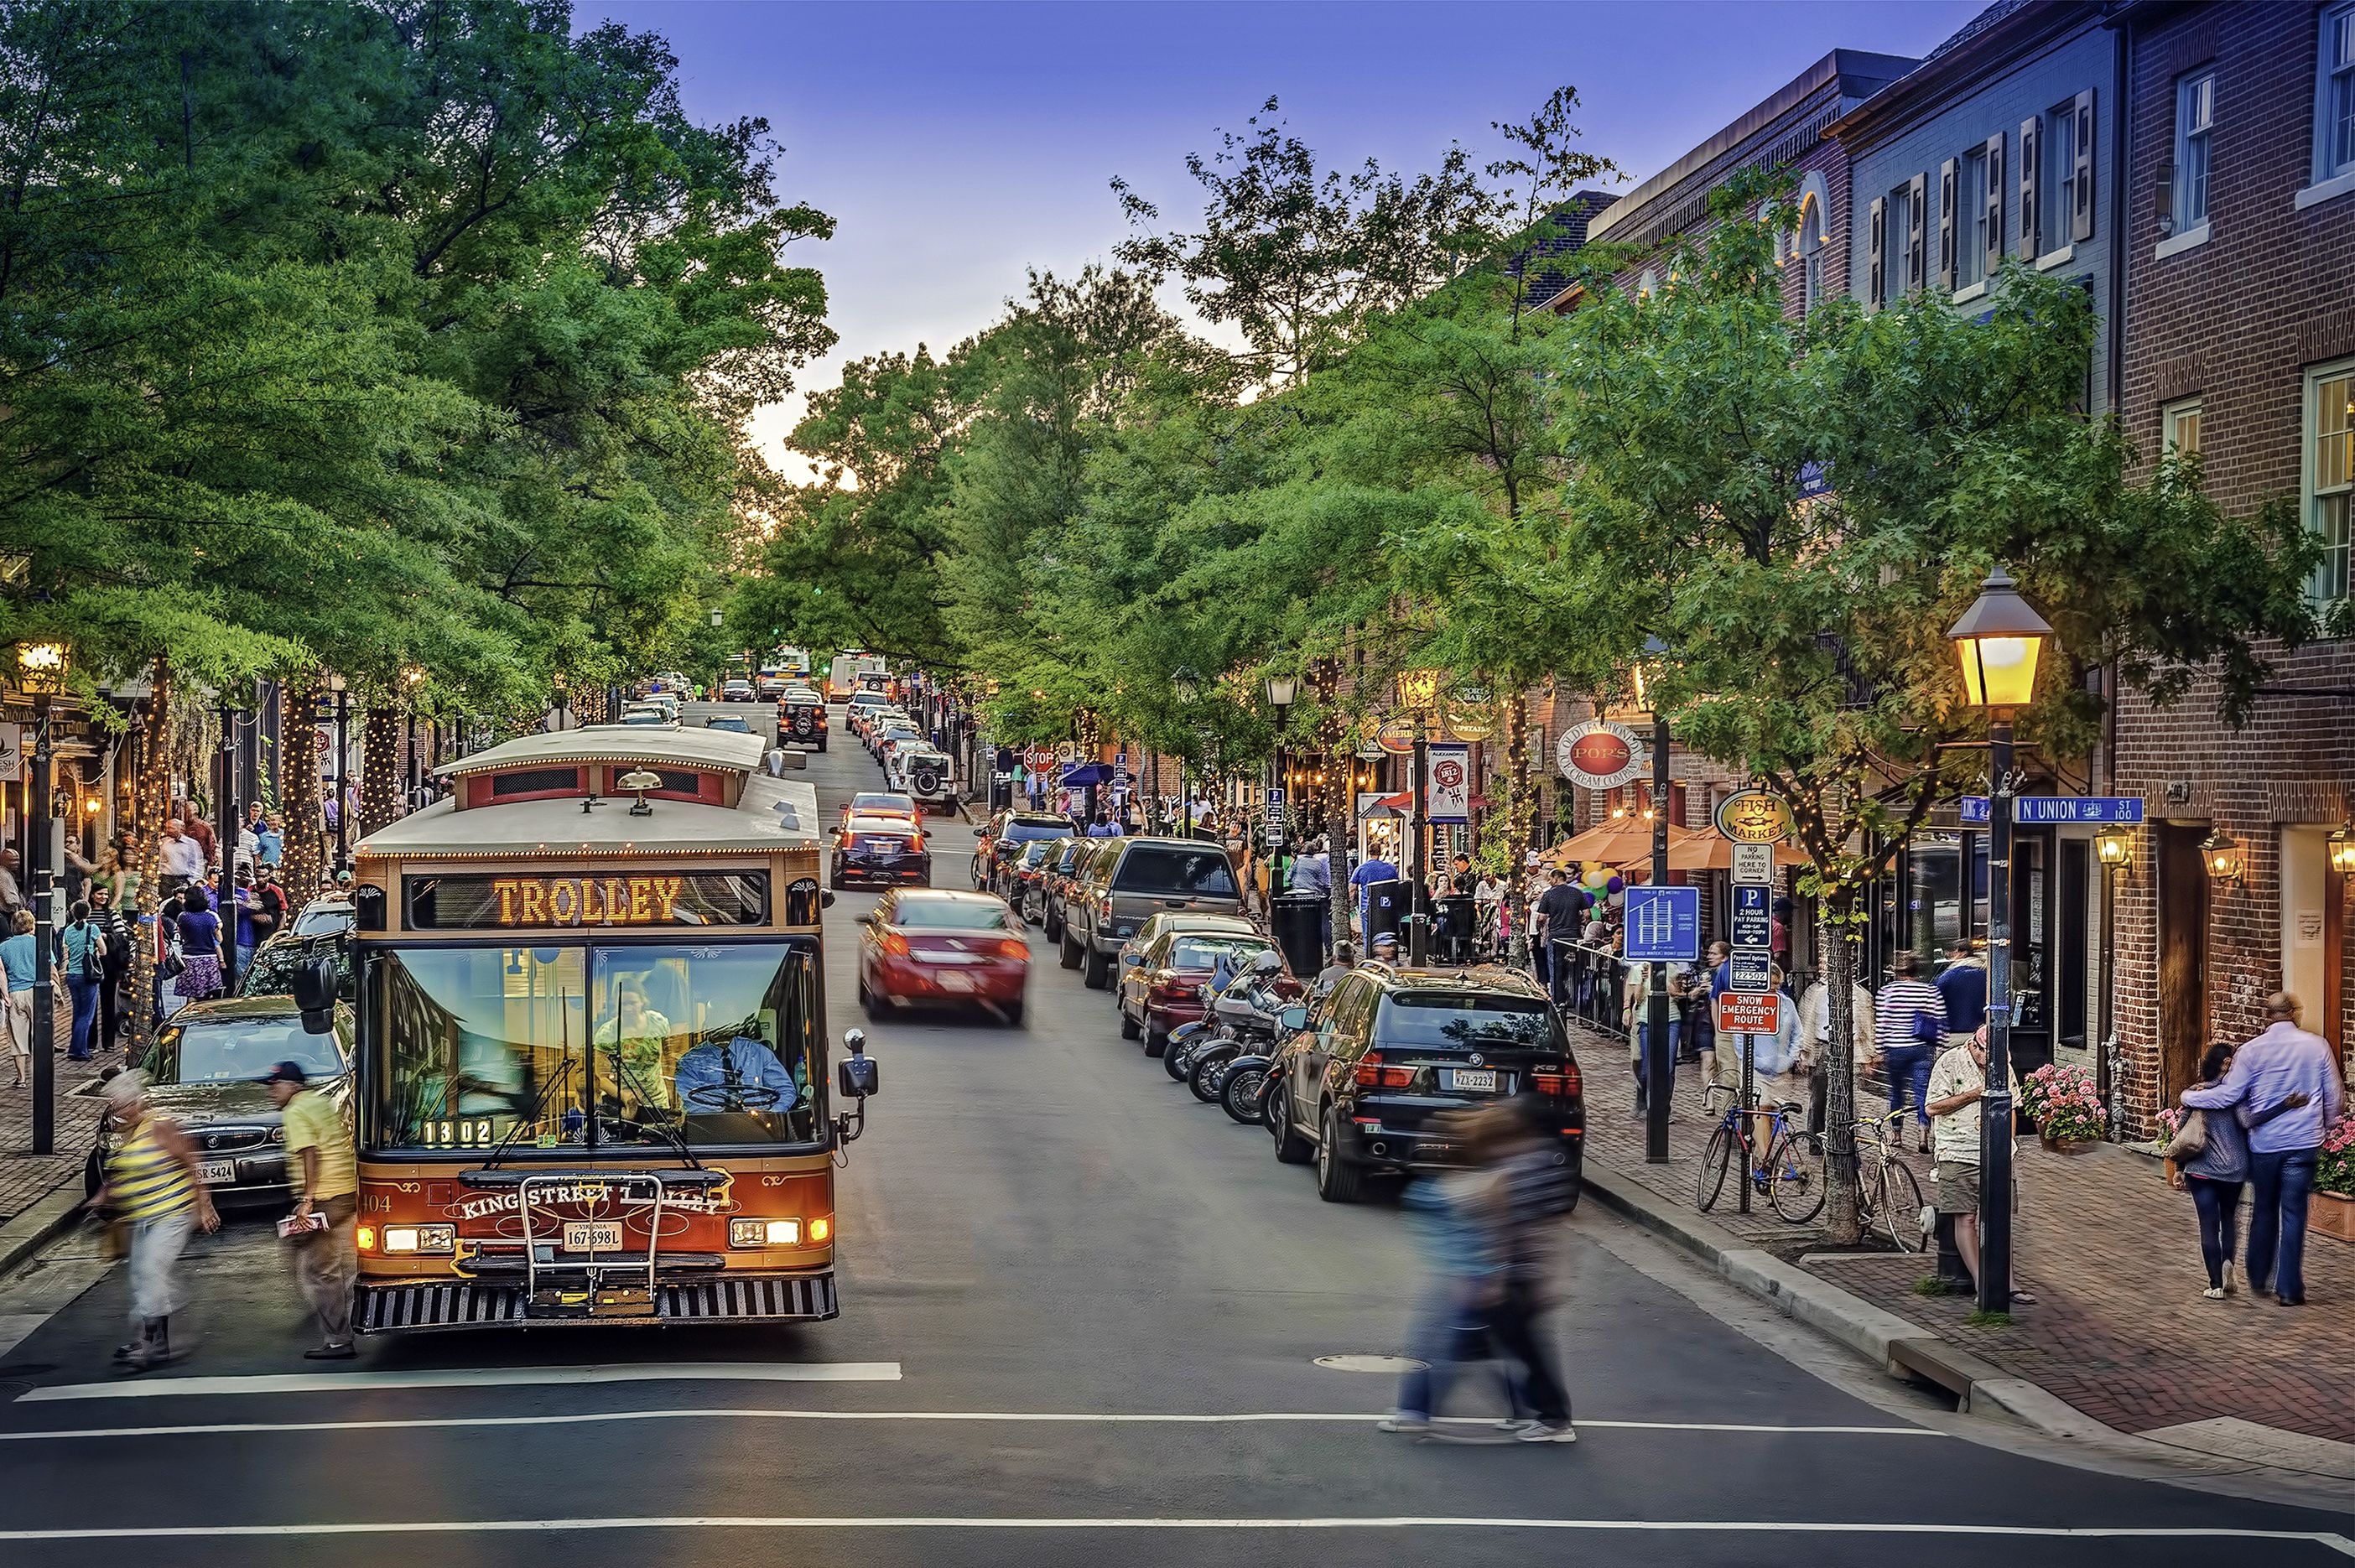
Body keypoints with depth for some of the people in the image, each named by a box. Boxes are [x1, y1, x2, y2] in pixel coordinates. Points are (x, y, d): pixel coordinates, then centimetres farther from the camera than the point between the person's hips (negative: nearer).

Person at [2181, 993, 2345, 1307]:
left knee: (2263, 1210, 16)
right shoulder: (2317, 1046, -2)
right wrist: (2324, 1126, 23)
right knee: (2293, 1213, 2)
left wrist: (2189, 1097, 8)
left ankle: (2259, 1279, 27)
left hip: (2264, 1143, 1)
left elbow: (2229, 1095, -7)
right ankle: (2288, 1289, 1)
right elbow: (2335, 1097, 5)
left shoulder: (2251, 1051, -6)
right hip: (2303, 1142, 0)